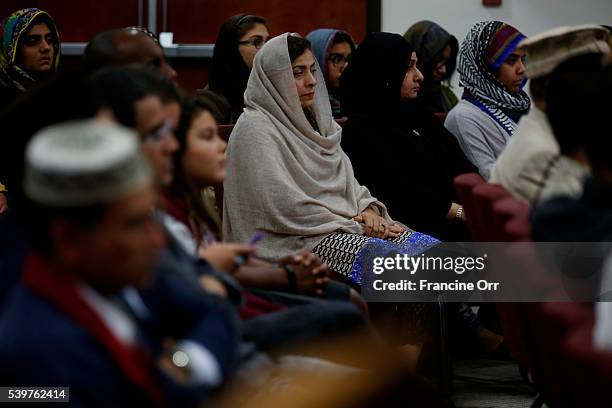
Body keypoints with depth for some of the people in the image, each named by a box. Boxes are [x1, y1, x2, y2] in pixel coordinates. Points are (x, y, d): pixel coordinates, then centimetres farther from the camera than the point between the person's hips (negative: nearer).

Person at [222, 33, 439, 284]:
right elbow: (283, 205, -15)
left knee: (430, 248, -15)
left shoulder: (313, 120, 20)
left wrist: (367, 209, -1)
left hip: (345, 225, 8)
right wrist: (353, 226, -10)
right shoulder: (255, 129, -7)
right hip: (298, 241, -8)